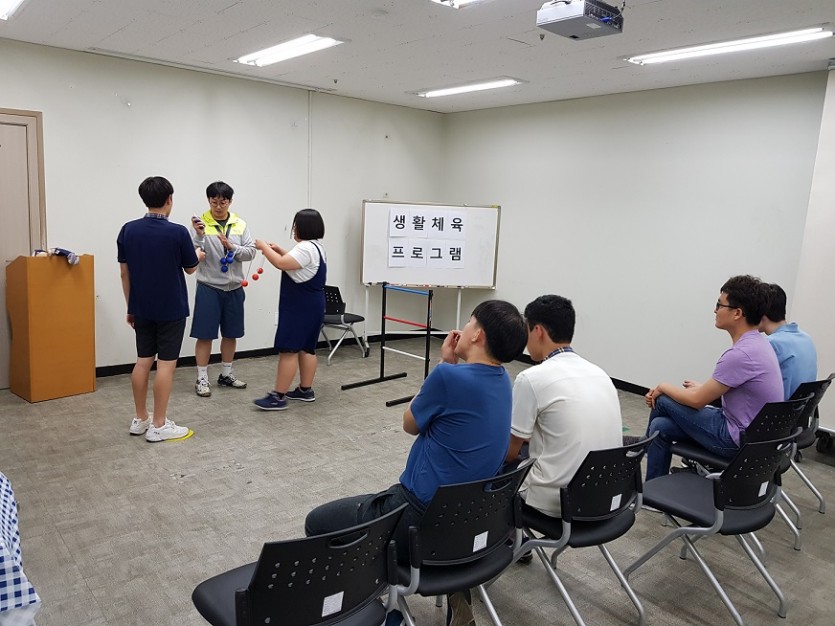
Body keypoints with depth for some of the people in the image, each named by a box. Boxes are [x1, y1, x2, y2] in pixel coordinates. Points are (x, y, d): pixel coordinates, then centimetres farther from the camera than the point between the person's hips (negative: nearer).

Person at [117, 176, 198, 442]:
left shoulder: (128, 230, -1)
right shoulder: (178, 232, -15)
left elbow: (124, 273, 4)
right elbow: (191, 268, -1)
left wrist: (130, 307, 13)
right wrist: (198, 254, 22)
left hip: (141, 309, 5)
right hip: (171, 309, -5)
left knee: (143, 361, 13)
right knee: (166, 364, -1)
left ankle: (140, 419, 20)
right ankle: (159, 425, 3)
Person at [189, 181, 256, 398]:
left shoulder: (240, 224, 3)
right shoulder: (201, 223, -6)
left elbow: (251, 252, -2)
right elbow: (194, 255, -12)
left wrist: (231, 246, -17)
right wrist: (199, 235, -28)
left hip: (234, 288, 4)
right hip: (209, 288, -4)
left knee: (231, 333, 12)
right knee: (205, 334, 0)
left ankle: (226, 374, 26)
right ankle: (202, 379, 11)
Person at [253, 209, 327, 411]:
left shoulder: (305, 248, -19)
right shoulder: (316, 247, 15)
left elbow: (281, 264, -27)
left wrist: (263, 247, -13)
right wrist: (279, 250, 18)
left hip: (300, 307, -11)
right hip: (311, 306, 11)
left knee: (288, 350, -8)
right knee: (306, 348, 14)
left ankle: (278, 397, -6)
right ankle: (305, 390, 21)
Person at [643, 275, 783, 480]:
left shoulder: (741, 354, -27)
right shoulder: (756, 343, 5)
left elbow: (697, 401, -17)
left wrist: (664, 387, -2)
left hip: (739, 440, -9)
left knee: (662, 401, -3)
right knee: (660, 426, 5)